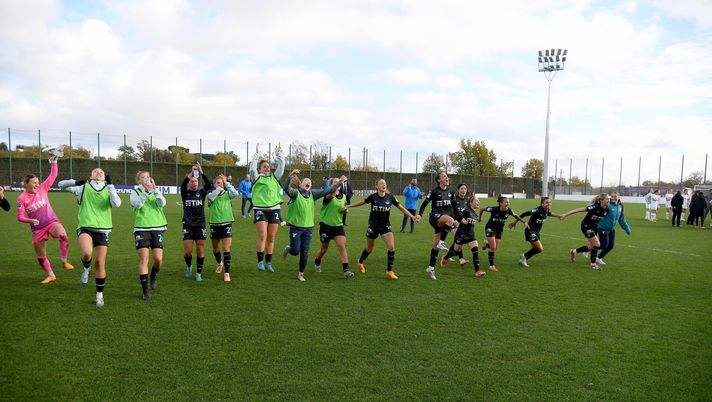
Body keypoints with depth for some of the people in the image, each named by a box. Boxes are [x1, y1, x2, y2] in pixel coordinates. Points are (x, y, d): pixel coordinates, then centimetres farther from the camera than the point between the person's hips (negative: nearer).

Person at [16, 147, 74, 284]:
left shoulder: (42, 189, -1)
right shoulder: (22, 198, -5)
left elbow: (53, 175, -4)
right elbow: (20, 216, -4)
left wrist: (54, 161, -12)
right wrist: (30, 220, -22)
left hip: (52, 222, -1)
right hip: (37, 229, 1)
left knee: (63, 236, -34)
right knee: (40, 256, 8)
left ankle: (64, 262, -16)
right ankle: (51, 275, 29)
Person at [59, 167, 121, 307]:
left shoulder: (108, 190, 8)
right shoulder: (83, 188, 7)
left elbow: (117, 204, -10)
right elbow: (62, 185, 9)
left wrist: (110, 185, -9)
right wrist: (75, 182, -10)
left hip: (103, 230, 1)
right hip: (85, 228, -1)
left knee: (100, 264, 1)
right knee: (87, 253, -31)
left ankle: (100, 295, 17)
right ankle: (86, 269, 6)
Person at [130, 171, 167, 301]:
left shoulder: (156, 192, 10)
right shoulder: (135, 192, 5)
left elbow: (162, 203, -10)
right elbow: (137, 204, -16)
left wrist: (154, 188, -17)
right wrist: (145, 190, -23)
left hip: (157, 228, 2)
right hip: (141, 229, -2)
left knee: (158, 259, -4)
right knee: (143, 259, -7)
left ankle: (153, 277, 29)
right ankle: (145, 290, 0)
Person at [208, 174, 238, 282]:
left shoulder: (227, 194, 1)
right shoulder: (211, 194, 0)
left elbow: (235, 193, -21)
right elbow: (211, 197, -24)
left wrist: (226, 183, -18)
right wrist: (218, 188, -26)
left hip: (226, 224, -2)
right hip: (214, 224, 2)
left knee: (226, 249, -10)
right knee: (215, 249, 18)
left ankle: (226, 273, -8)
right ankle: (220, 263, 47)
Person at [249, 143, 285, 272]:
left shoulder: (274, 177, 15)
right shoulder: (257, 178, 5)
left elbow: (281, 166, 10)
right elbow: (252, 167, -10)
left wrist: (278, 154, 8)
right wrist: (257, 154, -9)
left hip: (274, 209, 4)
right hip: (260, 209, -4)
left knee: (271, 238, 5)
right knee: (262, 236, -12)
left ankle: (268, 262, 13)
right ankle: (260, 261, -3)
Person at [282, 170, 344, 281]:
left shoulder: (313, 194, 7)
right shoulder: (295, 193, -7)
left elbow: (327, 191, 8)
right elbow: (286, 188, -27)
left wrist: (340, 183, 4)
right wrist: (291, 176, -42)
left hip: (308, 228, 4)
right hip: (295, 227, -4)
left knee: (305, 253, 5)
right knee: (295, 251, 0)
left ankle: (301, 274, 20)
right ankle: (287, 249, 36)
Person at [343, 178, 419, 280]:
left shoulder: (390, 197, -9)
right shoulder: (373, 197, -12)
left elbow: (401, 208, -1)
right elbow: (362, 202, 4)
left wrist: (412, 217, -9)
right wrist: (347, 206, 8)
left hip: (385, 226, 1)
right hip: (373, 226, -1)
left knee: (392, 248, -15)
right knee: (369, 249, 12)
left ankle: (389, 271, 1)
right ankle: (360, 262, 44)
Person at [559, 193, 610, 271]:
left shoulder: (606, 209, -9)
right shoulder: (595, 207, -29)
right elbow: (579, 209, -27)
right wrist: (565, 215, -27)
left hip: (594, 227, 8)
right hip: (586, 226, -8)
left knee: (590, 247, 11)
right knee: (597, 245, -10)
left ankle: (574, 251, 33)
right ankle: (593, 264, 5)